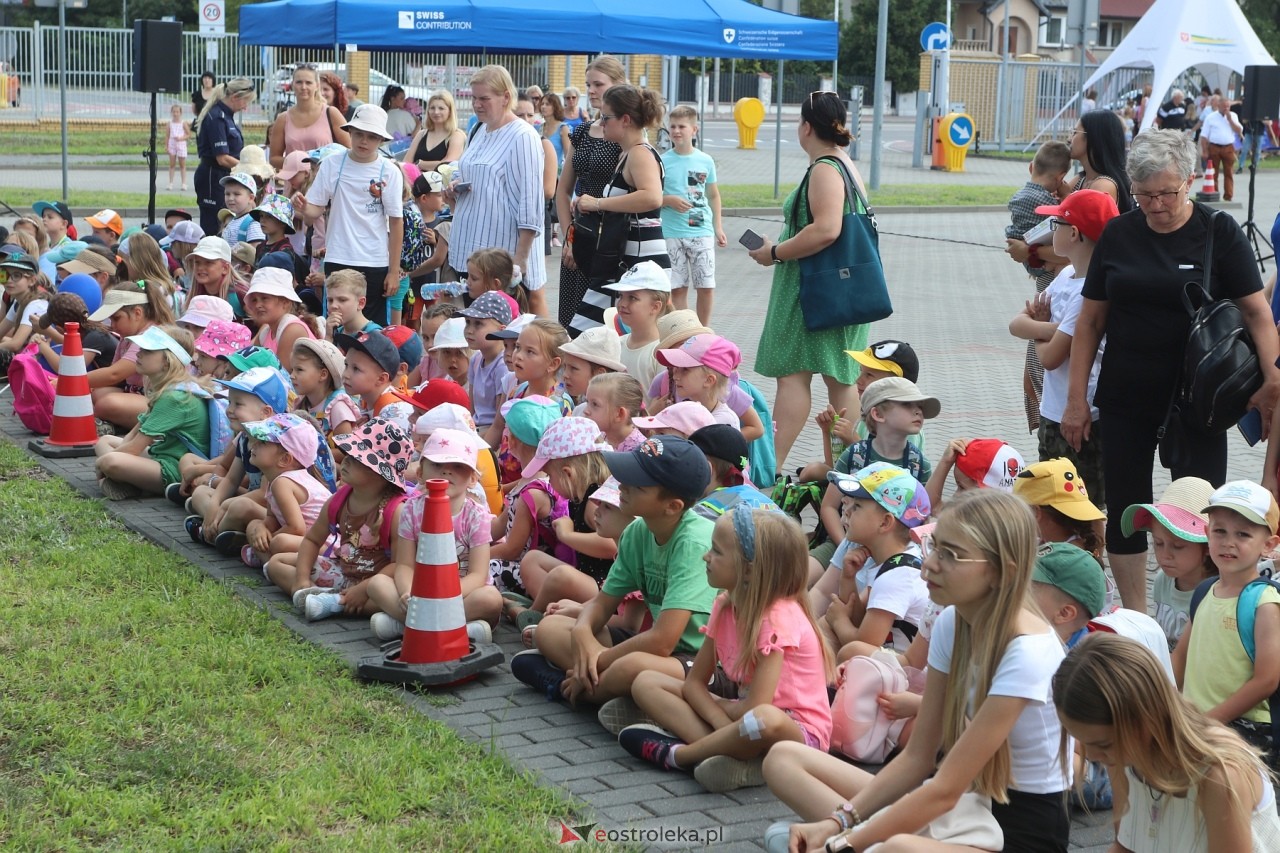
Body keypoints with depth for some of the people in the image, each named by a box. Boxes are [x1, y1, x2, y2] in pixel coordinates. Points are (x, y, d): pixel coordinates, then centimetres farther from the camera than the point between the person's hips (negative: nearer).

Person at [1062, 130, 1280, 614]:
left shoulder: (1219, 233, -4)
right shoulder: (1119, 235, 4)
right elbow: (1091, 320, 7)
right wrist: (1077, 397, 4)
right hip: (1124, 400, 3)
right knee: (1126, 507, 8)